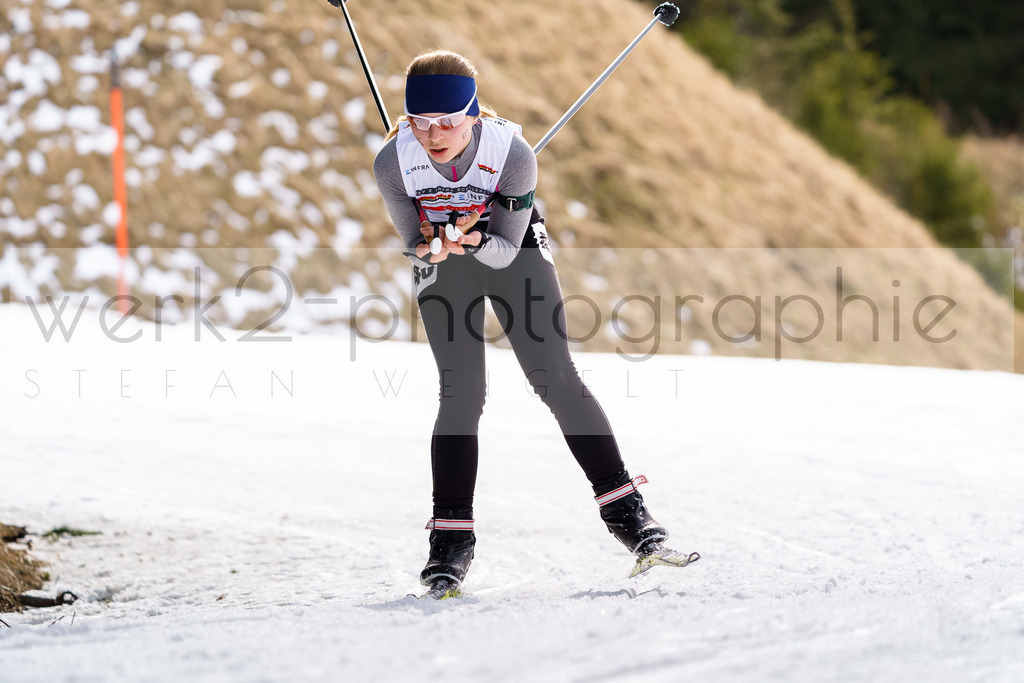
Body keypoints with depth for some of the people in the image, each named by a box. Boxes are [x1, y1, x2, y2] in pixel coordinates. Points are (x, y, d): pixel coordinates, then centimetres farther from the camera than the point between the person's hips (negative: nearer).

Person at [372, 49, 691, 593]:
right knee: (461, 394, -10)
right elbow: (415, 242, -12)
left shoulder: (512, 154, -31)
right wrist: (433, 245, -34)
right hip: (443, 269, 1)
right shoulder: (392, 164, -26)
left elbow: (505, 249, -22)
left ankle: (620, 501, 0)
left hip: (511, 250, 0)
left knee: (556, 379, -8)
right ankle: (451, 532, -2)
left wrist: (471, 238, -42)